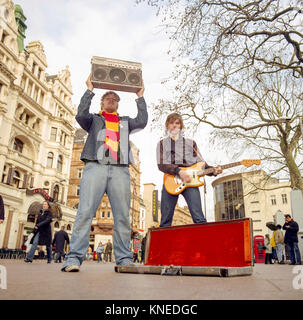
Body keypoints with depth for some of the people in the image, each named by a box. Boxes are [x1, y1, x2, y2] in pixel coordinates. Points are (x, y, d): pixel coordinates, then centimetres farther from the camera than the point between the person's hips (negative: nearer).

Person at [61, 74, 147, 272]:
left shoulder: (125, 122, 31)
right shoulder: (94, 120, 26)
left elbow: (142, 122, 13)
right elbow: (80, 115, 4)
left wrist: (140, 97, 16)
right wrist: (90, 91, 7)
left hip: (120, 170, 2)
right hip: (95, 167, -1)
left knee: (123, 216, -5)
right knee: (85, 212, -13)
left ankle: (124, 259, -1)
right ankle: (74, 258, -12)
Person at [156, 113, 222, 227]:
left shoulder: (191, 143, 19)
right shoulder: (162, 143, 15)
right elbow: (161, 165, 0)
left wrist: (213, 170, -6)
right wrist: (179, 171, -15)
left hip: (189, 180, 0)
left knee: (199, 218, -13)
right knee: (165, 220, 1)